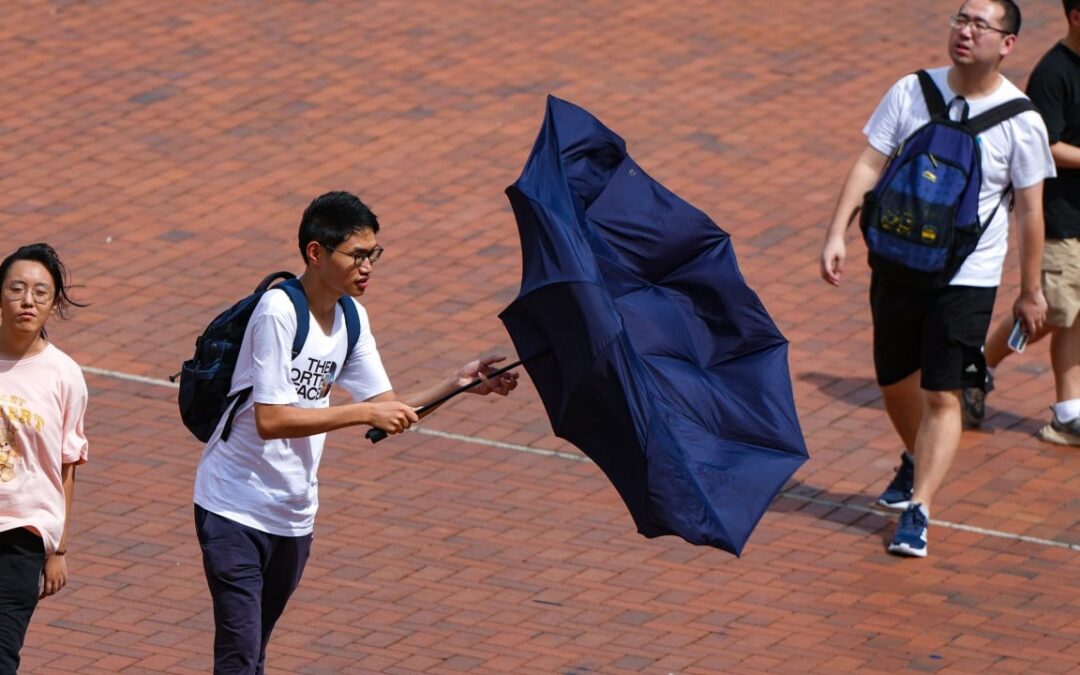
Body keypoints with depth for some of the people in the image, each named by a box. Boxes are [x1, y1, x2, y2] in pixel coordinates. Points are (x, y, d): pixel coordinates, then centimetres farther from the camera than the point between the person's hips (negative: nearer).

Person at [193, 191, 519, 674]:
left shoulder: (351, 317, 4)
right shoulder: (278, 312, -20)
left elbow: (387, 408, 8)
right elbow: (269, 420, -26)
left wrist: (456, 386, -7)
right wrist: (364, 413, -27)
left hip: (294, 515, 7)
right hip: (235, 509, -7)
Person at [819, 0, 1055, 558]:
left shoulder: (1020, 120, -9)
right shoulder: (911, 93, -3)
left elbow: (1029, 208, -2)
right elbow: (869, 165, -1)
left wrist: (1030, 291, 2)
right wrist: (836, 233, -12)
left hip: (968, 276, -3)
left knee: (942, 394, -9)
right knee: (894, 381, 17)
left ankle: (918, 511, -6)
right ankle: (917, 462, 45)